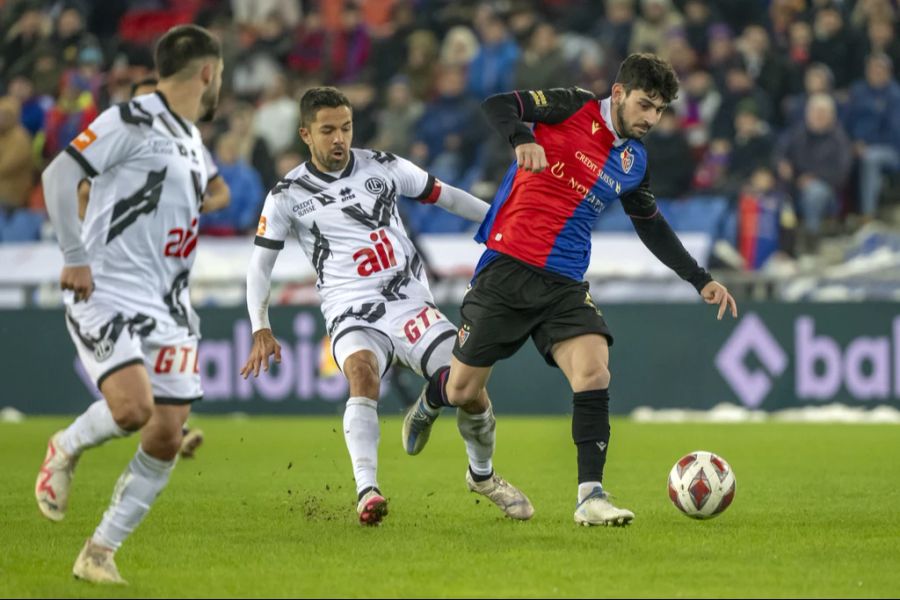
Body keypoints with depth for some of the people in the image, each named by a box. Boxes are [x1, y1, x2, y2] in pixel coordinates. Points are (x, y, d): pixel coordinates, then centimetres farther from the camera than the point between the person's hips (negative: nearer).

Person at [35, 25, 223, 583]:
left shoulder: (193, 141, 19)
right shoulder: (133, 120, -9)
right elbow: (59, 175, -15)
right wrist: (75, 258, -15)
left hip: (167, 307, 8)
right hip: (107, 293, -8)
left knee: (167, 437, -2)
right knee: (133, 407, -26)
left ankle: (100, 552, 8)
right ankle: (66, 449, 7)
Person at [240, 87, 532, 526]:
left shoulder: (383, 167, 5)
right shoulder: (287, 196, 1)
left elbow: (442, 195, 18)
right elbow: (260, 263, 5)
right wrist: (261, 329, -7)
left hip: (410, 303, 2)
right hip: (353, 314, -2)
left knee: (470, 387, -10)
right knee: (363, 374, -35)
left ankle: (482, 475, 21)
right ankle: (367, 492, -47)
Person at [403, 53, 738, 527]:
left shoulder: (634, 162, 11)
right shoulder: (574, 107, -5)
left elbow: (652, 228, 25)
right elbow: (497, 105, -15)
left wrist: (700, 280, 22)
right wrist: (522, 138, -35)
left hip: (565, 284, 4)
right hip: (507, 269, -4)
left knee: (594, 375, -19)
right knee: (462, 392, 4)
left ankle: (591, 497, -18)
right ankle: (429, 402, 41)